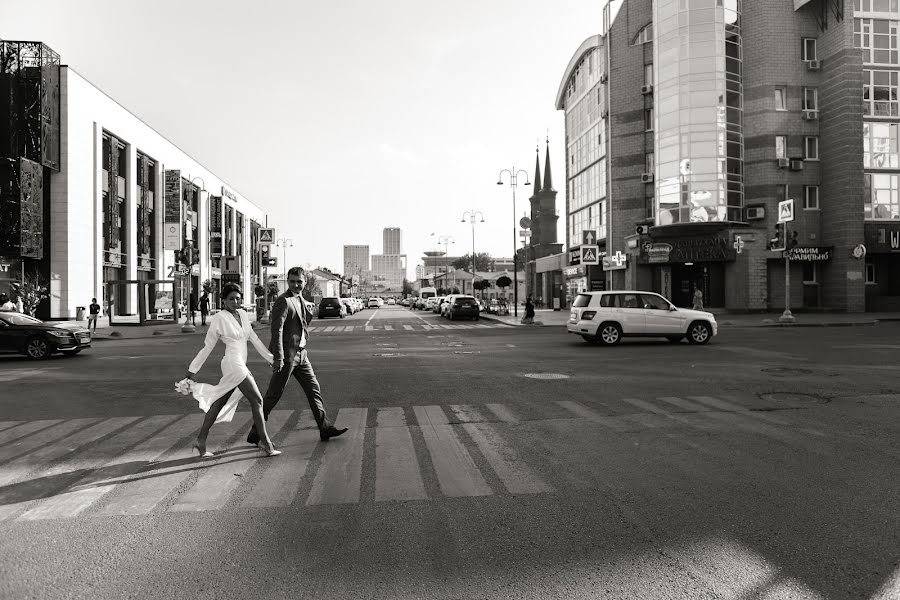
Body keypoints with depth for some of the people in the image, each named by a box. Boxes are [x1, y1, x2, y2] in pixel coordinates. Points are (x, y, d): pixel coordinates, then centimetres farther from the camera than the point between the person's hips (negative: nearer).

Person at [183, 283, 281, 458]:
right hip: (234, 364, -8)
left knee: (220, 403, 14)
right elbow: (207, 346, -1)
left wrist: (272, 358, 14)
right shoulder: (219, 318, -8)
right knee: (257, 400, -8)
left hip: (241, 365, 8)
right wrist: (192, 370, 3)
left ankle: (201, 441, 24)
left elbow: (254, 339, 15)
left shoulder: (242, 315, 11)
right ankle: (267, 443, -4)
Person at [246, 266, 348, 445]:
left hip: (300, 354, 9)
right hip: (286, 356, -9)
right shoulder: (283, 301, -14)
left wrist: (308, 312, 10)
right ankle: (255, 434, 9)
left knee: (314, 389, 11)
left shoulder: (301, 301, 15)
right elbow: (276, 329, -22)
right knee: (273, 395, -2)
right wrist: (278, 357, -27)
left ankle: (325, 428, 19)